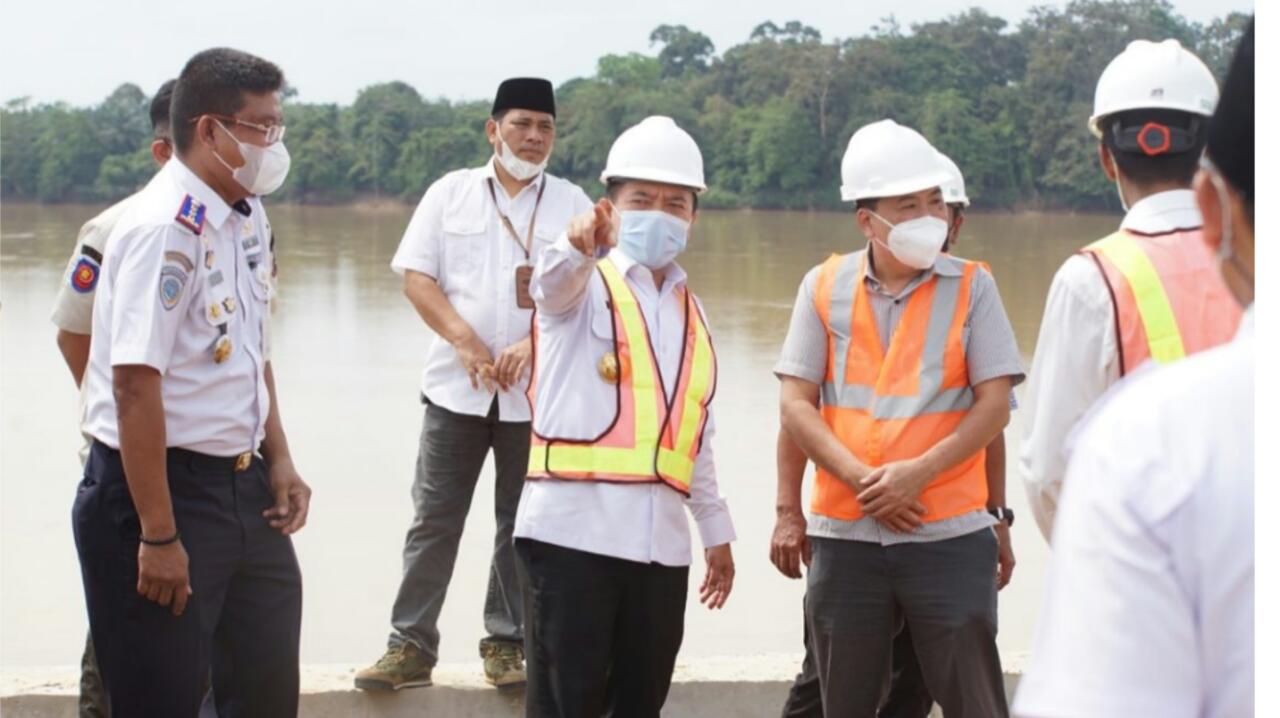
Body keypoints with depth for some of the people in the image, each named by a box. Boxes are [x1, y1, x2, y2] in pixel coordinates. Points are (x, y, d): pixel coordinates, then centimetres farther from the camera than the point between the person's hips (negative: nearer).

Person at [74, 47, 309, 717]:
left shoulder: (246, 221, 7)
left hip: (241, 485, 9)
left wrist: (280, 461, 14)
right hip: (162, 486, -9)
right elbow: (135, 386, -24)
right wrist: (158, 536, -24)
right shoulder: (164, 230, -21)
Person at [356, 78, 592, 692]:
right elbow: (416, 276, 1)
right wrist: (464, 340, -12)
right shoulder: (450, 192, 7)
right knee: (435, 519, 0)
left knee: (521, 522, 6)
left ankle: (507, 644, 14)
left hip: (535, 392, 0)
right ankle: (410, 646, 4)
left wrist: (533, 344, -15)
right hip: (455, 386, 0)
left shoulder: (573, 203, 6)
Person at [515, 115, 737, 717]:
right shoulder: (585, 286, 1)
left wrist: (716, 530, 23)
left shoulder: (690, 312, 19)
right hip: (573, 529, -6)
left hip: (661, 538, 6)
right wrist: (578, 247, -49)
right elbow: (553, 283, -25)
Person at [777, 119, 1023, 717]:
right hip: (846, 533, 2)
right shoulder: (824, 287, 4)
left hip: (949, 533, -2)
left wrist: (918, 472, -16)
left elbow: (994, 405, -5)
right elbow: (797, 405, 1)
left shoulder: (971, 287, 0)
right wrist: (860, 478, -12)